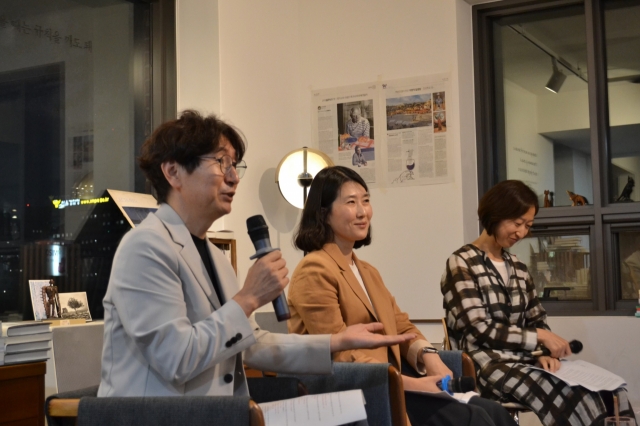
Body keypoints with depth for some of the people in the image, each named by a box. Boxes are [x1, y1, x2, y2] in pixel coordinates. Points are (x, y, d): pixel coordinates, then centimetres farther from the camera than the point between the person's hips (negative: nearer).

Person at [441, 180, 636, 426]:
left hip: (524, 361, 6)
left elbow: (537, 321, 16)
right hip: (486, 368, -6)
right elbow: (480, 331, -12)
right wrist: (540, 338, -11)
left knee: (608, 391, -19)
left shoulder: (518, 268, 17)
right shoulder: (461, 264, -4)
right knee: (574, 398, -29)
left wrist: (544, 353, -5)